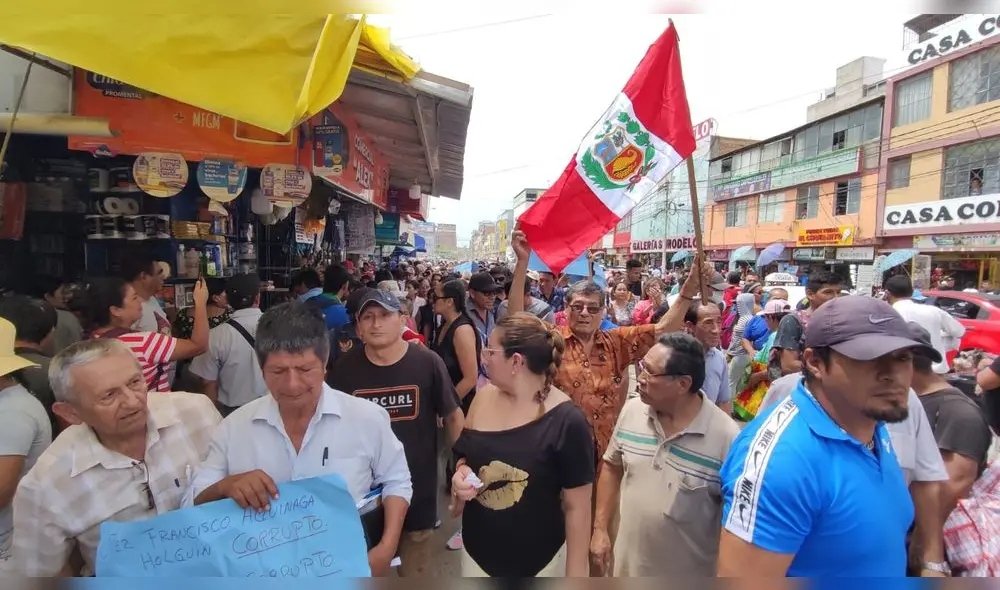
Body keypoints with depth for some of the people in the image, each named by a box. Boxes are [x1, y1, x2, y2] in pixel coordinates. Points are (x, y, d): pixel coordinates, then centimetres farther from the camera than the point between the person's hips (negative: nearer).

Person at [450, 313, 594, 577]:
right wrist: (461, 475, -9)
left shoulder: (567, 422, -20)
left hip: (539, 562, -4)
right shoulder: (484, 398, -5)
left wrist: (575, 576, -9)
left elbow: (577, 507, -14)